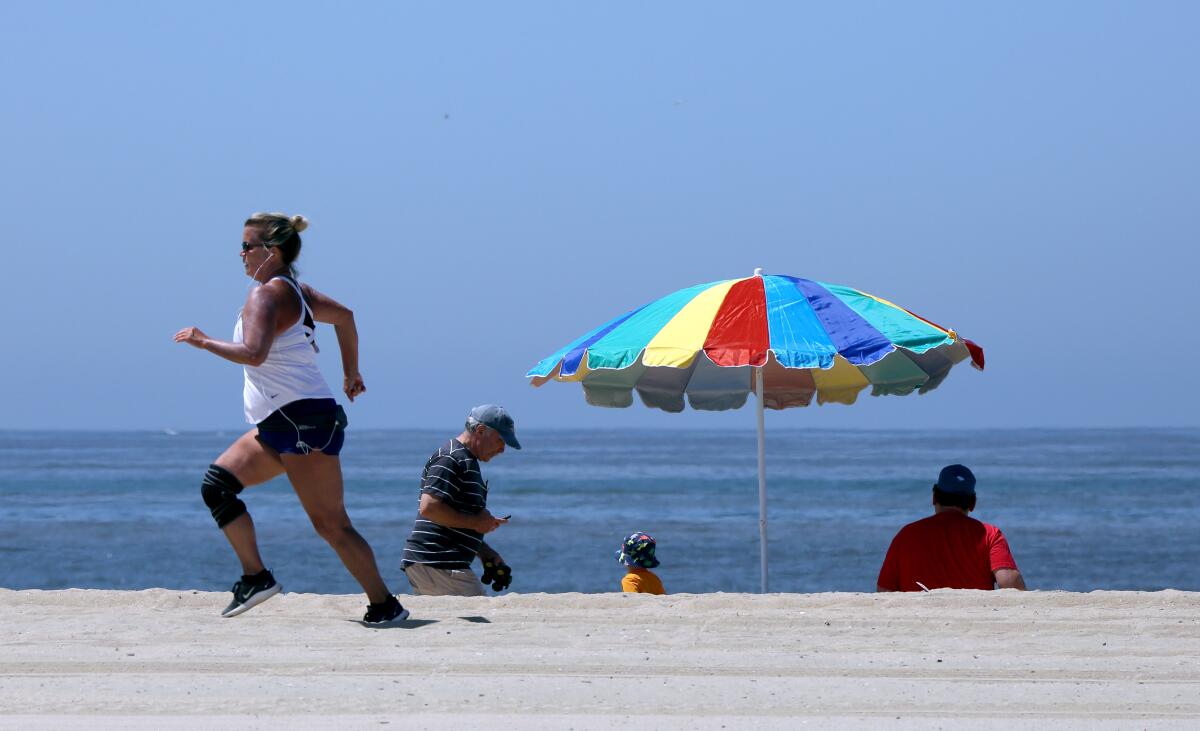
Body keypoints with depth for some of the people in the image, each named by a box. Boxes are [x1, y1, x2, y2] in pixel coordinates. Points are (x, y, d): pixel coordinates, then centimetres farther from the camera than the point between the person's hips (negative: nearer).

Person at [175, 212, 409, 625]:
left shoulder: (267, 296, -14)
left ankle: (385, 605, -5)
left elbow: (254, 354, -29)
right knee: (216, 485, 6)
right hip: (281, 425, 10)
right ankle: (255, 576, 6)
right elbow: (343, 316, 28)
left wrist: (203, 342, -15)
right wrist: (351, 373, 33)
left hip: (303, 422, -10)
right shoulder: (295, 291, 15)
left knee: (330, 524, -8)